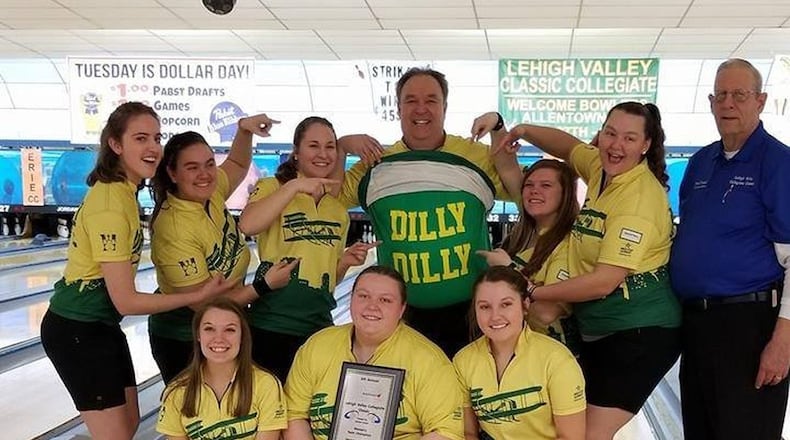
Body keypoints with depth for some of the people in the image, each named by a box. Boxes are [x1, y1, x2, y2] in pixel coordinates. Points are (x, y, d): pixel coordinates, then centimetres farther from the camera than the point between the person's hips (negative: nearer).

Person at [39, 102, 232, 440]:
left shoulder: (122, 191, 1)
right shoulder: (110, 203, -26)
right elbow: (125, 301, -25)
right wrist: (200, 296, -22)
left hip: (101, 325, 9)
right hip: (77, 332, -9)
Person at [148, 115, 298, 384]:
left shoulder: (210, 194, -9)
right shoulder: (173, 230, -30)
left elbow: (237, 164, 14)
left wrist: (244, 129, -5)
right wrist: (265, 285, -22)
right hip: (183, 343, -7)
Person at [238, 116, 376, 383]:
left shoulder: (338, 210, 13)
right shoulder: (273, 187, -1)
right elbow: (247, 226, -24)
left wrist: (345, 261, 1)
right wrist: (294, 186, -23)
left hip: (320, 330, 5)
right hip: (271, 329, -5)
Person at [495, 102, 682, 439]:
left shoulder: (641, 198, -21)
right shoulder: (602, 168, 3)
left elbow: (603, 282, -24)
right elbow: (568, 145, 24)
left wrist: (532, 293, -15)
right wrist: (523, 130, 5)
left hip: (639, 334, -9)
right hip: (598, 331, 9)